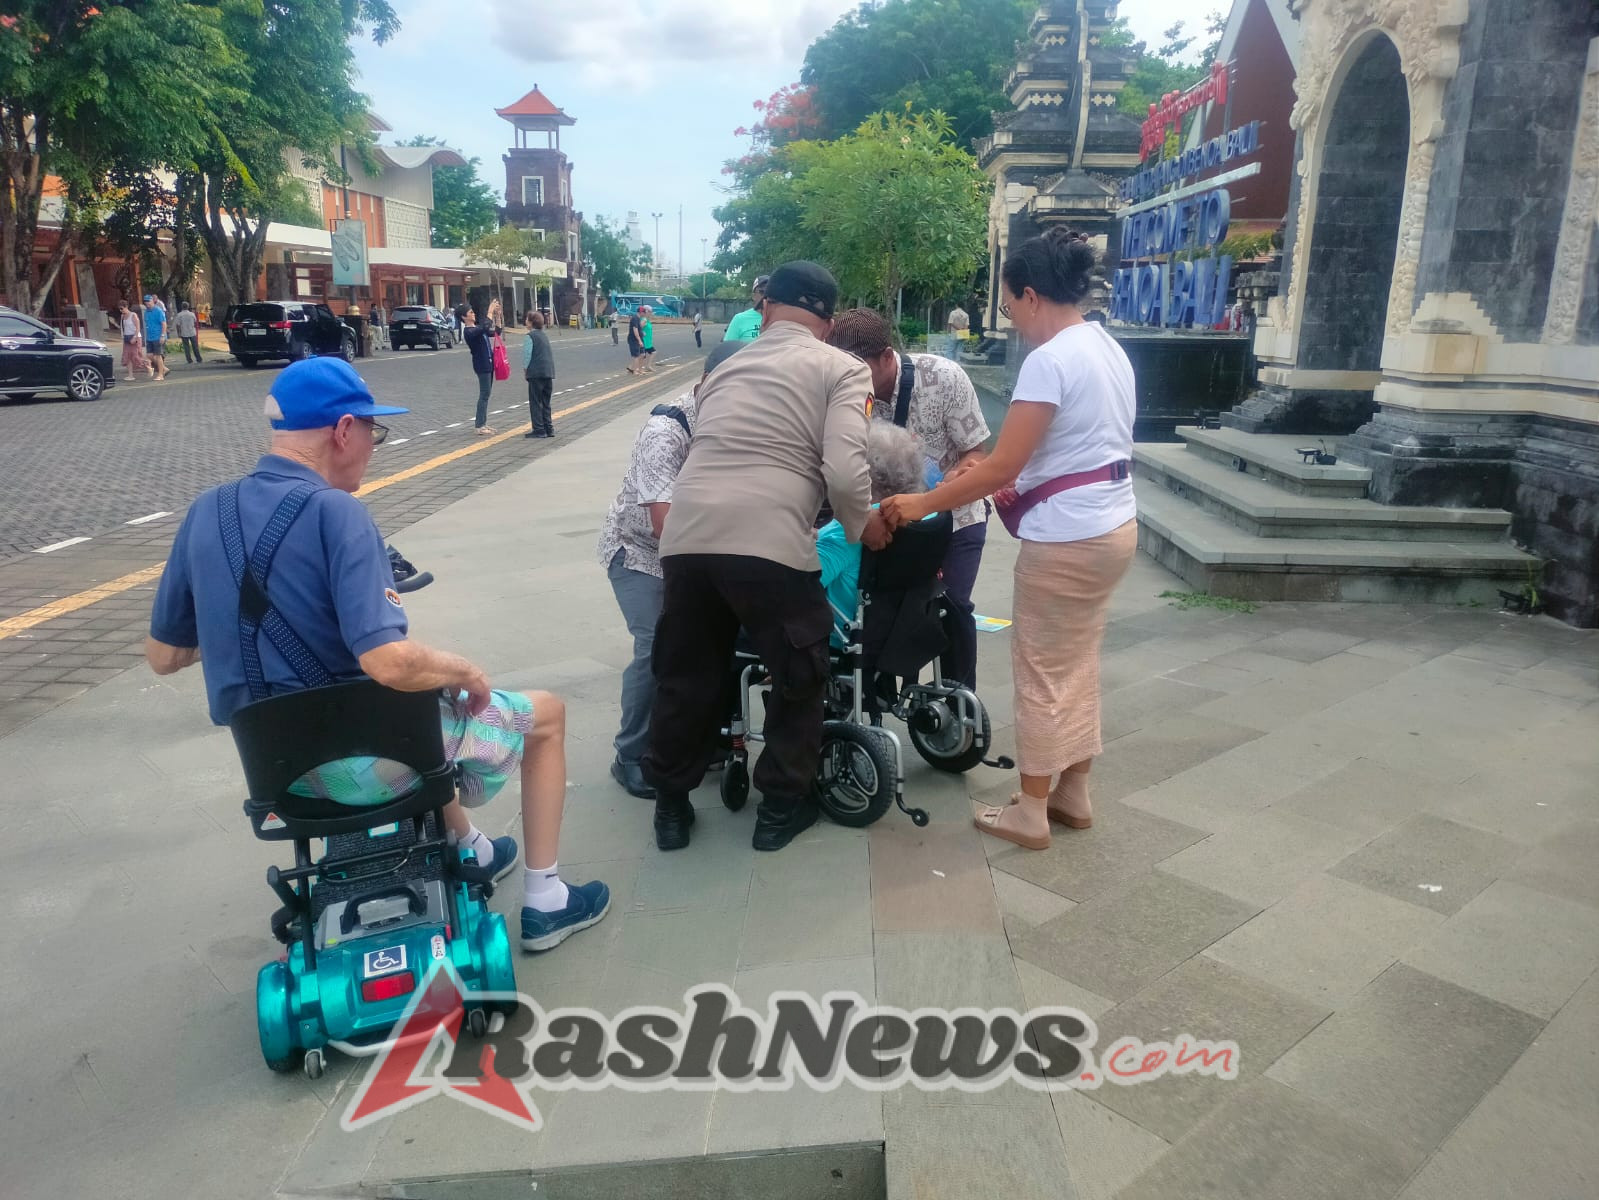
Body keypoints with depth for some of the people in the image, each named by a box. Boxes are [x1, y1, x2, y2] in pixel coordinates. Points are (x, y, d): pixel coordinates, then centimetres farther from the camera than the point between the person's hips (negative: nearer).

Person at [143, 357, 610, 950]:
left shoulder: (205, 512, -1)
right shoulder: (334, 511, -23)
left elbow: (162, 656, 6)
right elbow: (388, 662, -33)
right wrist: (467, 671, -14)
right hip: (362, 759, -7)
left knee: (423, 698, 38)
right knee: (546, 712, 14)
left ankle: (470, 848, 51)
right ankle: (545, 902, 21)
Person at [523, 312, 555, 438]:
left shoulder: (530, 336, -8)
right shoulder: (544, 335, 16)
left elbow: (527, 355, -11)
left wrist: (525, 369, 2)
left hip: (536, 373, -7)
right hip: (549, 372, 7)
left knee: (535, 402, -1)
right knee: (545, 403, 14)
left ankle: (539, 430, -3)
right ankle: (548, 429, 14)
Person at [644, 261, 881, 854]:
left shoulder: (727, 367, 26)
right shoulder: (841, 368, 9)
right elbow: (845, 471, -6)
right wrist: (863, 524, 12)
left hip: (685, 536, 5)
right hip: (768, 542, -5)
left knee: (685, 676, 22)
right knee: (799, 676, 18)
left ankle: (670, 805, 36)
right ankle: (781, 806, 30)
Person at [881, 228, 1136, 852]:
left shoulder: (1048, 359, -19)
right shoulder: (1109, 348, 11)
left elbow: (1000, 468, -21)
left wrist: (921, 505, -12)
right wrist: (1016, 479, 17)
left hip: (1067, 536, -9)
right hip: (1113, 524, 9)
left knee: (1043, 669, 3)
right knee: (1078, 662, 19)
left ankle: (1030, 812, 16)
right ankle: (1073, 794, 31)